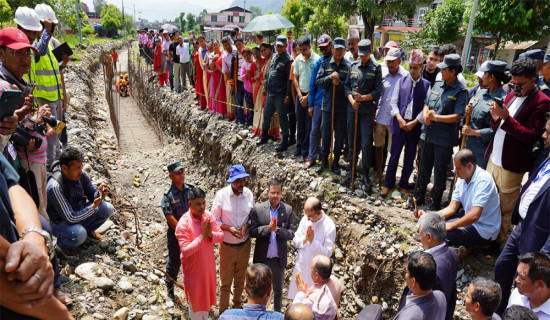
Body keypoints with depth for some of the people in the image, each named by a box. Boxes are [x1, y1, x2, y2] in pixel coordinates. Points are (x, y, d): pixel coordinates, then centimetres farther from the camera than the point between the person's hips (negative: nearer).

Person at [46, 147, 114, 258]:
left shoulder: (82, 176, -13)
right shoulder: (55, 187, -32)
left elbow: (92, 195, 3)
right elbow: (71, 218, -30)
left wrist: (100, 194, -21)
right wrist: (93, 206, -28)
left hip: (79, 212, 6)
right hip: (61, 221, -6)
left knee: (108, 209, -13)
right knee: (79, 235, -35)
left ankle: (88, 230, 16)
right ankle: (63, 244, 3)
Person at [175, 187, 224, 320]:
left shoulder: (209, 215, -9)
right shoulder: (183, 224, -26)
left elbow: (221, 236, -7)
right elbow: (185, 251, -29)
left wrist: (210, 234, -27)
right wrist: (202, 235, -33)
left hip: (208, 264, 5)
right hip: (193, 268, -5)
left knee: (206, 294, 25)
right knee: (196, 299, 14)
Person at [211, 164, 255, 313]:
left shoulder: (248, 193, -8)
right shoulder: (221, 195, -16)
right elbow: (214, 220, -9)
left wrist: (247, 226, -16)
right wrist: (229, 228, -24)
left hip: (244, 245, 3)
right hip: (227, 246, -2)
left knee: (240, 280, 21)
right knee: (226, 282, 11)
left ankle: (237, 305, 46)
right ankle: (223, 312, 33)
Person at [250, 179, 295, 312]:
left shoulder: (288, 210, -5)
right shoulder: (258, 209, -7)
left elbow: (291, 234, -8)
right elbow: (252, 232, -10)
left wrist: (278, 230, -25)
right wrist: (268, 228, -25)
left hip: (278, 259, 1)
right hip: (261, 258, -1)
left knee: (278, 290, 20)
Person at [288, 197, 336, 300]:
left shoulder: (329, 226, -14)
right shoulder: (305, 219, -2)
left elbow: (328, 252, -14)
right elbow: (295, 242, 2)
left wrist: (312, 241, -23)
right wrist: (304, 239, -17)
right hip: (301, 266, 4)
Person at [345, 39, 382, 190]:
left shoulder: (376, 68, -1)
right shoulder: (353, 65, 9)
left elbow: (377, 91, -4)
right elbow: (347, 86, 10)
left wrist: (363, 97, -17)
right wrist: (352, 100, -5)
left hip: (367, 110, -3)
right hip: (352, 108, 3)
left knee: (366, 143, -5)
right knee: (352, 139, 11)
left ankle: (366, 174, 9)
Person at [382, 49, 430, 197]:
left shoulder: (427, 85, 1)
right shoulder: (401, 81, 4)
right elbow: (393, 102, 2)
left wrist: (414, 122, -11)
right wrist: (399, 119, -10)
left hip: (415, 126, 0)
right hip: (399, 123, 0)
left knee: (409, 158, 10)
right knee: (394, 155, 4)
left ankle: (404, 185, 25)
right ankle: (388, 184, 16)